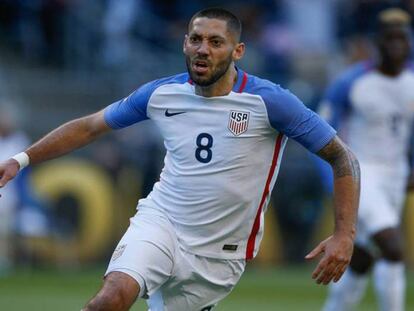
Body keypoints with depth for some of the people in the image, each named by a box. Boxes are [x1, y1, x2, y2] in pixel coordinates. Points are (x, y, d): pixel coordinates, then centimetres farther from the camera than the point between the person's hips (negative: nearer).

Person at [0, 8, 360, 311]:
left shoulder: (269, 101, -12)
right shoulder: (161, 94, -1)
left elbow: (342, 157, -9)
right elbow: (90, 127, 13)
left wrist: (344, 235, -19)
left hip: (219, 255, -1)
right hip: (160, 224, 1)